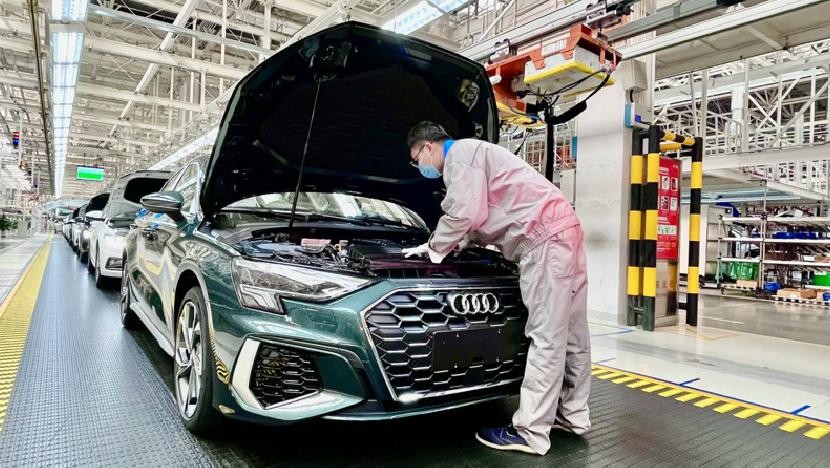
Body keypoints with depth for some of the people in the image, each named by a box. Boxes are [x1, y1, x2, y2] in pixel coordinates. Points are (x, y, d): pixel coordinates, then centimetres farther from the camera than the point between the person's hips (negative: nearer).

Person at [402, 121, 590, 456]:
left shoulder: (461, 153, -3)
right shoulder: (467, 158, 29)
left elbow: (464, 214, -14)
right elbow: (476, 220, 33)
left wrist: (436, 247, 3)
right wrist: (431, 248, 31)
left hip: (545, 236, -11)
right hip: (562, 229, 11)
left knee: (547, 336, -9)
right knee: (569, 333, 13)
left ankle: (531, 432, -3)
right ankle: (573, 414, 24)